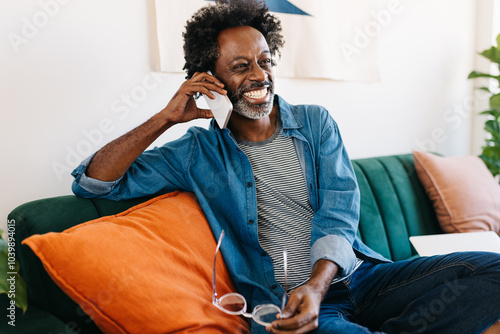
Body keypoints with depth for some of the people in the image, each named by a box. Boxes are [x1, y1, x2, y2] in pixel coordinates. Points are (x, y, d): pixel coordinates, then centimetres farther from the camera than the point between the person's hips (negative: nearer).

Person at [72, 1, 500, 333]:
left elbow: (339, 214, -3)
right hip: (280, 299, -3)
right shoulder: (198, 152, 4)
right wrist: (167, 117, -7)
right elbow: (92, 182, 2)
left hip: (356, 277, 4)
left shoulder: (316, 122, 8)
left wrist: (315, 286, -22)